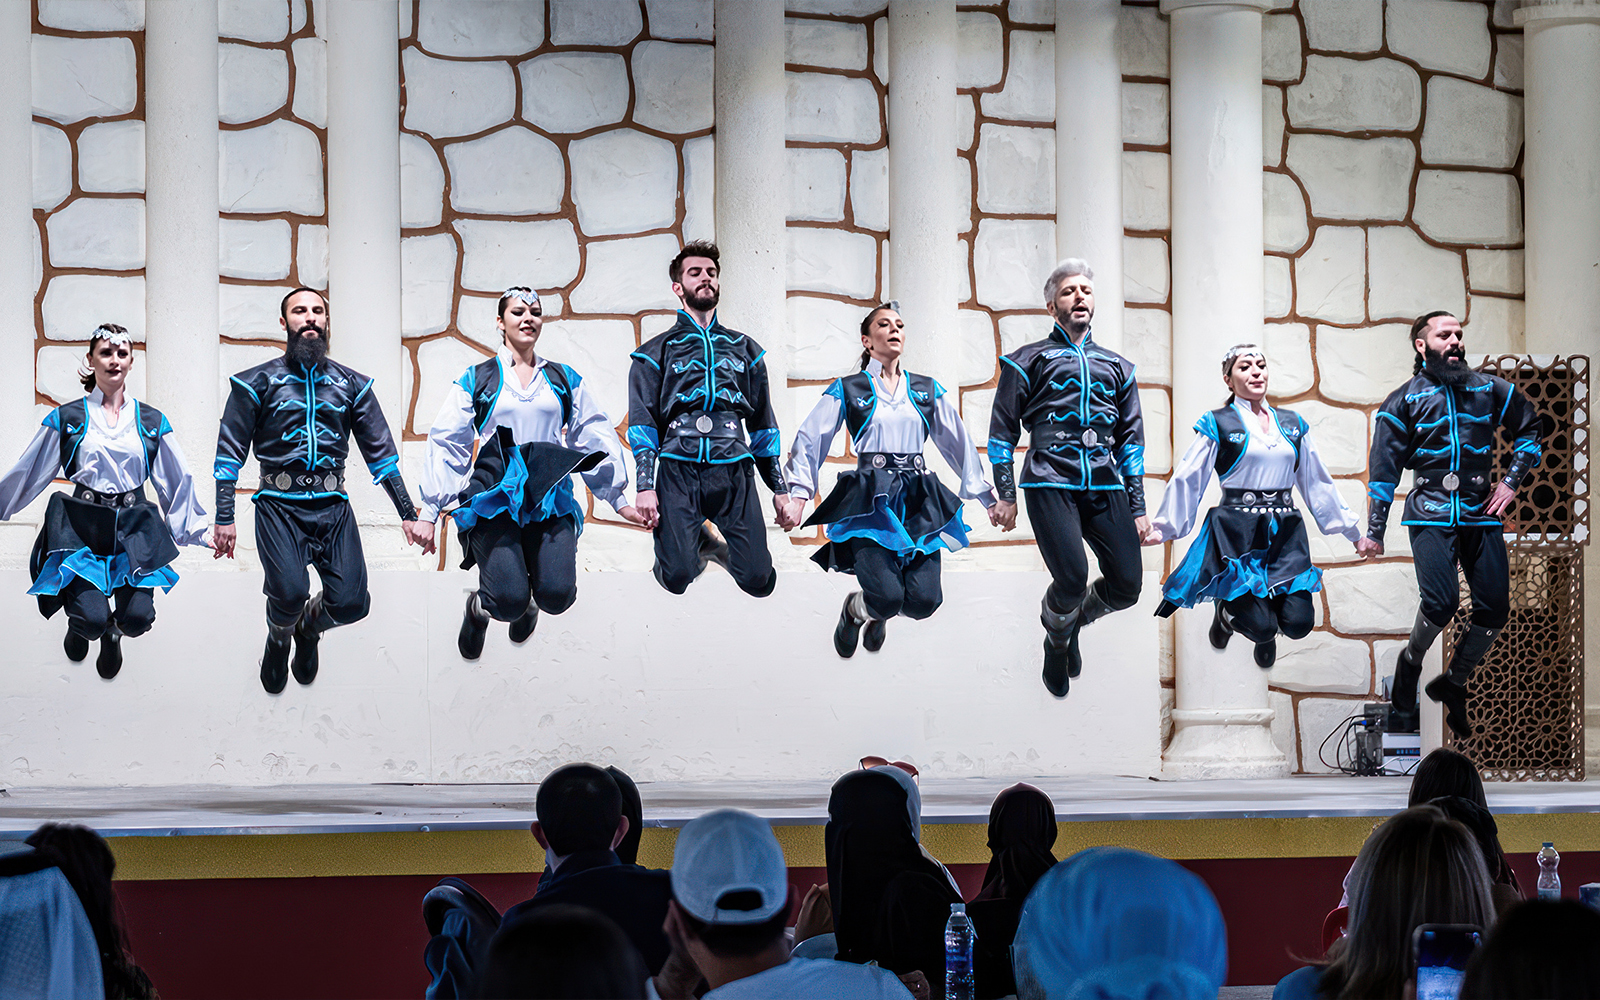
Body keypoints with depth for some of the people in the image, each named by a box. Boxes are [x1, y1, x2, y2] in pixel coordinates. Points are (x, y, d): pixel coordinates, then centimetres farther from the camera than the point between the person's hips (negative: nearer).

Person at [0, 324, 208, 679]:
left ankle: (113, 631, 21)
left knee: (137, 618, -18)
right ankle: (81, 622, 21)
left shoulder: (152, 421, 11)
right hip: (81, 526, -1)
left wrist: (198, 530, 14)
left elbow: (177, 480, 16)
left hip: (133, 529, 1)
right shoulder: (66, 419, 6)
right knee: (91, 619, -19)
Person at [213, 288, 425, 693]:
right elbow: (230, 450, 4)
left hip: (333, 507, 2)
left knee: (350, 602, -14)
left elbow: (381, 453, 15)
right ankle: (278, 638, 13)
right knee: (289, 592, -25)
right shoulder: (259, 382, 6)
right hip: (279, 505, -2)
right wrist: (224, 518, -5)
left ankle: (308, 626, 25)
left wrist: (408, 515, 9)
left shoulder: (352, 385, 14)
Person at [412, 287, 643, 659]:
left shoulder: (564, 380, 17)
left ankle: (527, 602, 18)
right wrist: (428, 513, 1)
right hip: (493, 499, -2)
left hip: (550, 498, 2)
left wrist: (620, 501, 13)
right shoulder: (477, 380, 10)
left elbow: (595, 440, 19)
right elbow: (446, 445, 7)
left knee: (557, 595, -20)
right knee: (510, 600, -21)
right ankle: (479, 607, 17)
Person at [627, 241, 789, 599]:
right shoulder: (656, 352, 13)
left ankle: (720, 541, 22)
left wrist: (779, 488, 16)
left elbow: (763, 422, 22)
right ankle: (693, 540, 17)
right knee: (678, 577, -19)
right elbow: (642, 421, 5)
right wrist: (645, 486, -8)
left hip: (734, 467, 2)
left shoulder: (745, 350, 22)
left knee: (759, 581, -11)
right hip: (679, 469, -2)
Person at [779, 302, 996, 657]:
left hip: (917, 502, 3)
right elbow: (809, 442, 5)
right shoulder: (847, 390, 9)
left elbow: (959, 445, 22)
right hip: (870, 502, -3)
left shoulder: (928, 390, 18)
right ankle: (854, 608, 16)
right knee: (887, 597, -23)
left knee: (924, 601, -15)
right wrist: (798, 496, -8)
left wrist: (988, 497, 17)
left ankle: (878, 614, 22)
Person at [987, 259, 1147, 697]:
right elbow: (1003, 428, 11)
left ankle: (1074, 621, 24)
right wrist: (1006, 494, 1)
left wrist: (1137, 507, 13)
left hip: (1106, 484, 4)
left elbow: (1131, 437, 22)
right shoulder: (1029, 360, 13)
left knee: (1127, 584, -9)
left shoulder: (1117, 366, 24)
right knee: (1072, 579, -21)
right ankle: (1057, 641, 13)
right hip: (1051, 483, -4)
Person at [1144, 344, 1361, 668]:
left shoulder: (1293, 424, 15)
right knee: (1261, 627, -14)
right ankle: (1228, 610, 22)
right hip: (1238, 533, -4)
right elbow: (1187, 480, 3)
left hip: (1285, 532, 4)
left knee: (1298, 623, -11)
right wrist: (1162, 527, -3)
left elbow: (1317, 481, 21)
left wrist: (1352, 529, 21)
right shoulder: (1218, 424, 2)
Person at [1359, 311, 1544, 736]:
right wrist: (1374, 533, 1)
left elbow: (1530, 428, 23)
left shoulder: (1489, 390, 11)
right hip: (1431, 513, -3)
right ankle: (1410, 662, 8)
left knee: (1495, 607, -3)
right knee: (1441, 601, -21)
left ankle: (1454, 683, 18)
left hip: (1482, 511, 3)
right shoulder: (1405, 401, 4)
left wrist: (1512, 481, 10)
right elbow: (1383, 469, 5)